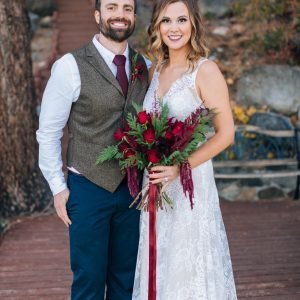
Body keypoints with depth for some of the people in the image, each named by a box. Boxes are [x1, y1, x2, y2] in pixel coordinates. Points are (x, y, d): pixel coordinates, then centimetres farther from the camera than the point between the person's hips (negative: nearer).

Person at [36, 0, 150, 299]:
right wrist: (58, 187, -6)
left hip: (133, 189, 4)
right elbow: (48, 131, -5)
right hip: (89, 188, -4)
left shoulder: (144, 66, 5)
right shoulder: (70, 66, -9)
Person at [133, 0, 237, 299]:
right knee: (161, 267, 13)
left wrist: (180, 167, -20)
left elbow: (225, 134, -13)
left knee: (189, 267, 3)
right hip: (157, 185, 6)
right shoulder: (156, 71, 9)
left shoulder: (205, 70, -10)